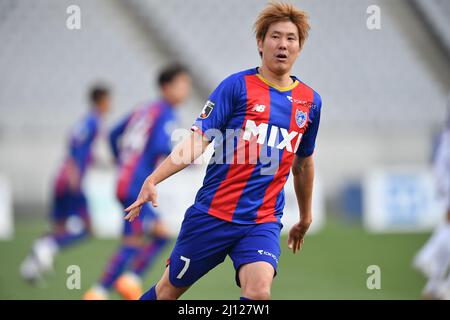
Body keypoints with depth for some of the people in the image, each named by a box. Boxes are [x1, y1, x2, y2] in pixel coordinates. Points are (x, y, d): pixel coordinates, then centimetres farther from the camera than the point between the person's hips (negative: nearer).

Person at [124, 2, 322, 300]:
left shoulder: (310, 101, 8)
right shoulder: (238, 85, -4)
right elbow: (198, 140, -10)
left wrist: (305, 217, 32)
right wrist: (152, 180, -22)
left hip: (263, 222, 2)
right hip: (212, 214, -2)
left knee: (258, 290, -25)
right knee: (169, 290, 10)